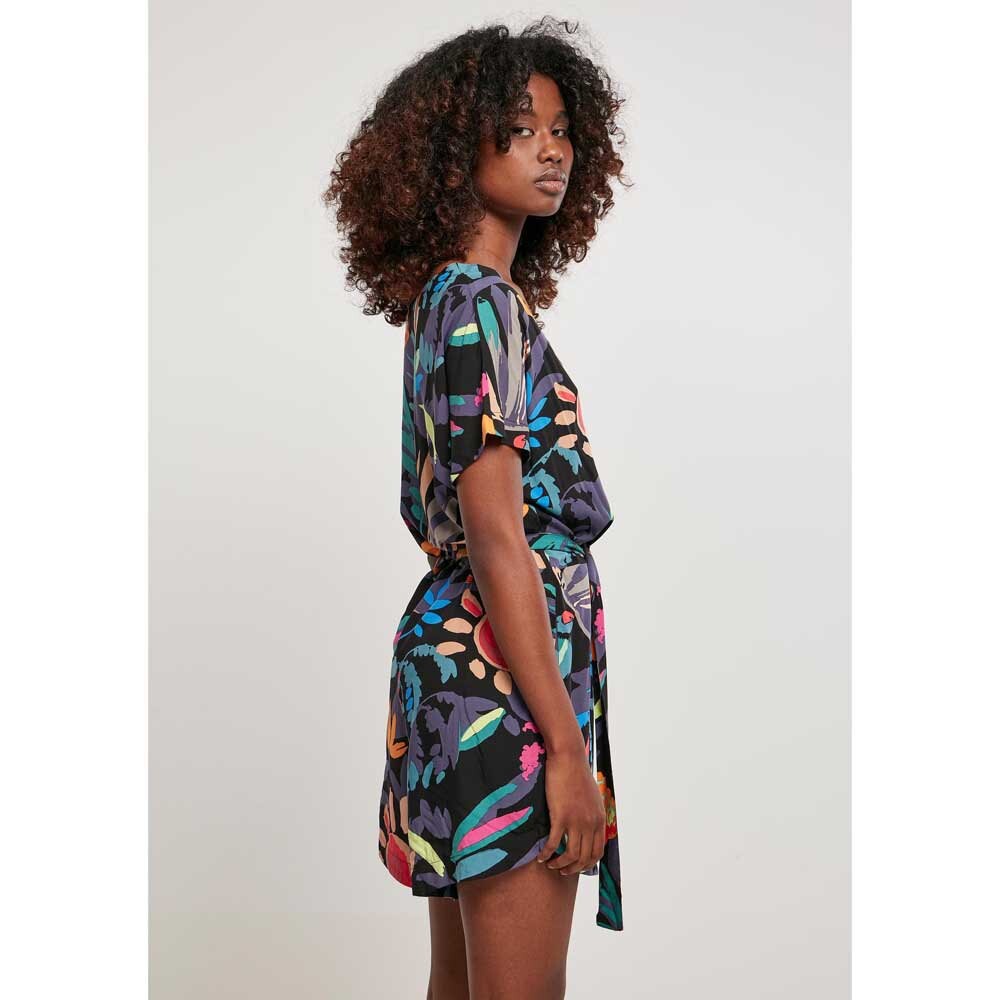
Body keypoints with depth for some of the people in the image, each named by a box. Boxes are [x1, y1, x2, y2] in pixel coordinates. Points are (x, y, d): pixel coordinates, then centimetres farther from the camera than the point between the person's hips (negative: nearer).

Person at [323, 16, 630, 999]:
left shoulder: (443, 299, 15)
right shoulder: (481, 305, -13)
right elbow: (499, 544, -19)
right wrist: (567, 748, -19)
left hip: (450, 651, 10)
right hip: (507, 672, -10)